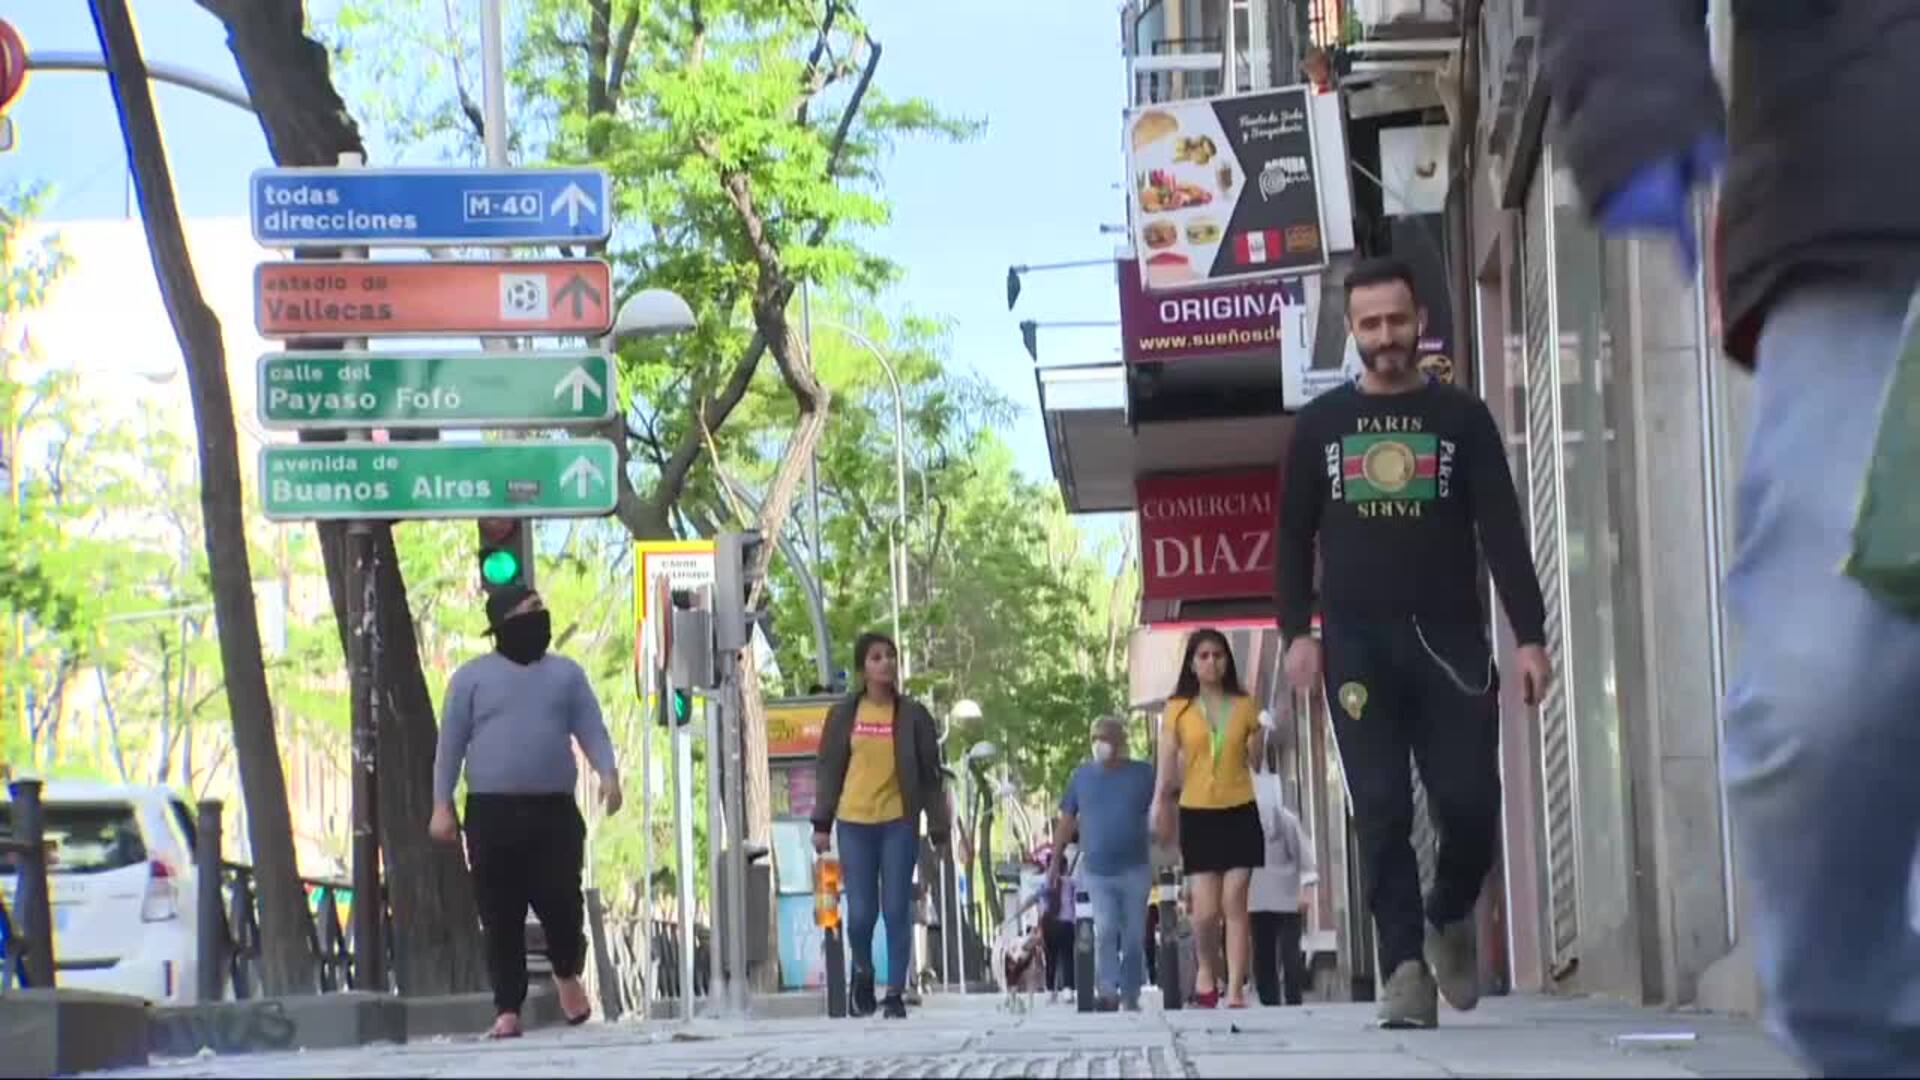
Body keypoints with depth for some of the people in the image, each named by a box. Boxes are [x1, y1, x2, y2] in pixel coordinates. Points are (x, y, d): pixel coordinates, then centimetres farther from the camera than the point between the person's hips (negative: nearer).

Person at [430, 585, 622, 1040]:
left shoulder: (566, 673, 10)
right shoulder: (472, 676, 5)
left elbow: (591, 730, 5)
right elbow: (451, 744, 5)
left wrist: (608, 774, -14)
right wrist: (442, 805, -2)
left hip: (555, 810, 1)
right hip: (491, 812, -1)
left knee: (561, 903, -6)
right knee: (501, 916, -2)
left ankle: (567, 973, 25)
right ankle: (508, 1009, 4)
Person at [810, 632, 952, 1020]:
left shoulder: (912, 715, 4)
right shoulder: (843, 714, 6)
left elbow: (930, 775, 5)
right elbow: (828, 769, 9)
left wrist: (939, 829, 2)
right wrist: (822, 823, 4)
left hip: (899, 823, 0)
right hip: (854, 822, 0)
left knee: (897, 910, -2)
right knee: (861, 912, -1)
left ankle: (896, 993, 6)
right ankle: (862, 973, 27)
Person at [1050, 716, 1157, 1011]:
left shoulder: (1143, 774, 4)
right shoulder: (1081, 776, 7)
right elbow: (1067, 820, 12)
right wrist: (1056, 859, 9)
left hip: (1135, 869, 0)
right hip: (1097, 870, 0)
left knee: (1134, 937, 5)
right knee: (1105, 930, -14)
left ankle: (1130, 997, 15)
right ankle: (1108, 993, -13)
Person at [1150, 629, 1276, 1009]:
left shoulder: (1243, 705, 8)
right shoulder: (1179, 709, 4)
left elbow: (1254, 759, 11)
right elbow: (1167, 765, 3)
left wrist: (1260, 733, -8)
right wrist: (1160, 802, -8)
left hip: (1240, 811, 1)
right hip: (1197, 813, -1)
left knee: (1235, 903, -5)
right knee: (1206, 908, -7)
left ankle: (1236, 991, -5)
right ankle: (1206, 970, 20)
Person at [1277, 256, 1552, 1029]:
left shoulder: (1461, 417, 7)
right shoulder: (1320, 423, 10)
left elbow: (1502, 532, 2)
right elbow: (1294, 535, 12)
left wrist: (1529, 637, -7)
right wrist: (1297, 631, -1)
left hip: (1450, 639, 0)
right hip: (1359, 644, 0)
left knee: (1469, 804, -5)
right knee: (1383, 811, -7)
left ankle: (1450, 918, 24)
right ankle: (1405, 969, -6)